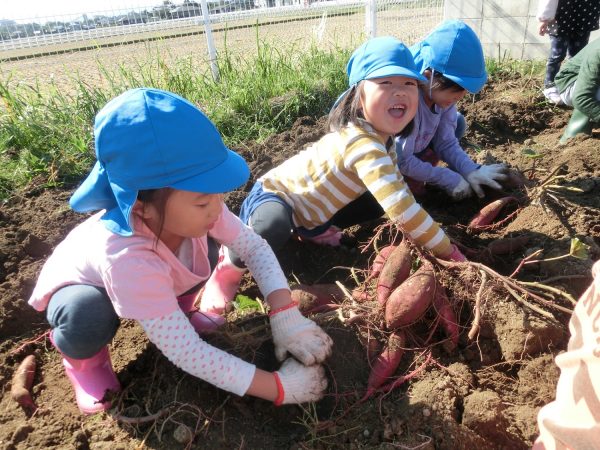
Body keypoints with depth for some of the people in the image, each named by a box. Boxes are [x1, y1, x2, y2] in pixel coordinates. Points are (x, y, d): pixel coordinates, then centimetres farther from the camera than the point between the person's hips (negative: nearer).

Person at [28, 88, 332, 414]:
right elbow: (188, 354, -42)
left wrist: (286, 314, -31)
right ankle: (84, 359, -1)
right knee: (88, 318, -37)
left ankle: (173, 312, 10)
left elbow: (254, 246, -19)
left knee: (205, 249, -19)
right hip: (78, 288, -4)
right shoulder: (127, 258, -46)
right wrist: (279, 387, -39)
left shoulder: (190, 207, -32)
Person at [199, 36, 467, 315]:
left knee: (381, 199, 0)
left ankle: (318, 231, 17)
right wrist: (450, 253, -32)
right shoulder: (364, 144, -36)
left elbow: (396, 194, 11)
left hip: (311, 210, 9)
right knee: (274, 229, -42)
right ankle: (229, 268, -10)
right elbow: (401, 209, -41)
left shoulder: (382, 135, -6)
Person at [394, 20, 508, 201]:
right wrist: (449, 179, -22)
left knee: (456, 122, -2)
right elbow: (402, 161, -30)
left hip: (415, 153, 8)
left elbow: (446, 143, -6)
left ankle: (414, 179, 0)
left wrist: (471, 171, -24)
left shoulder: (443, 94, -13)